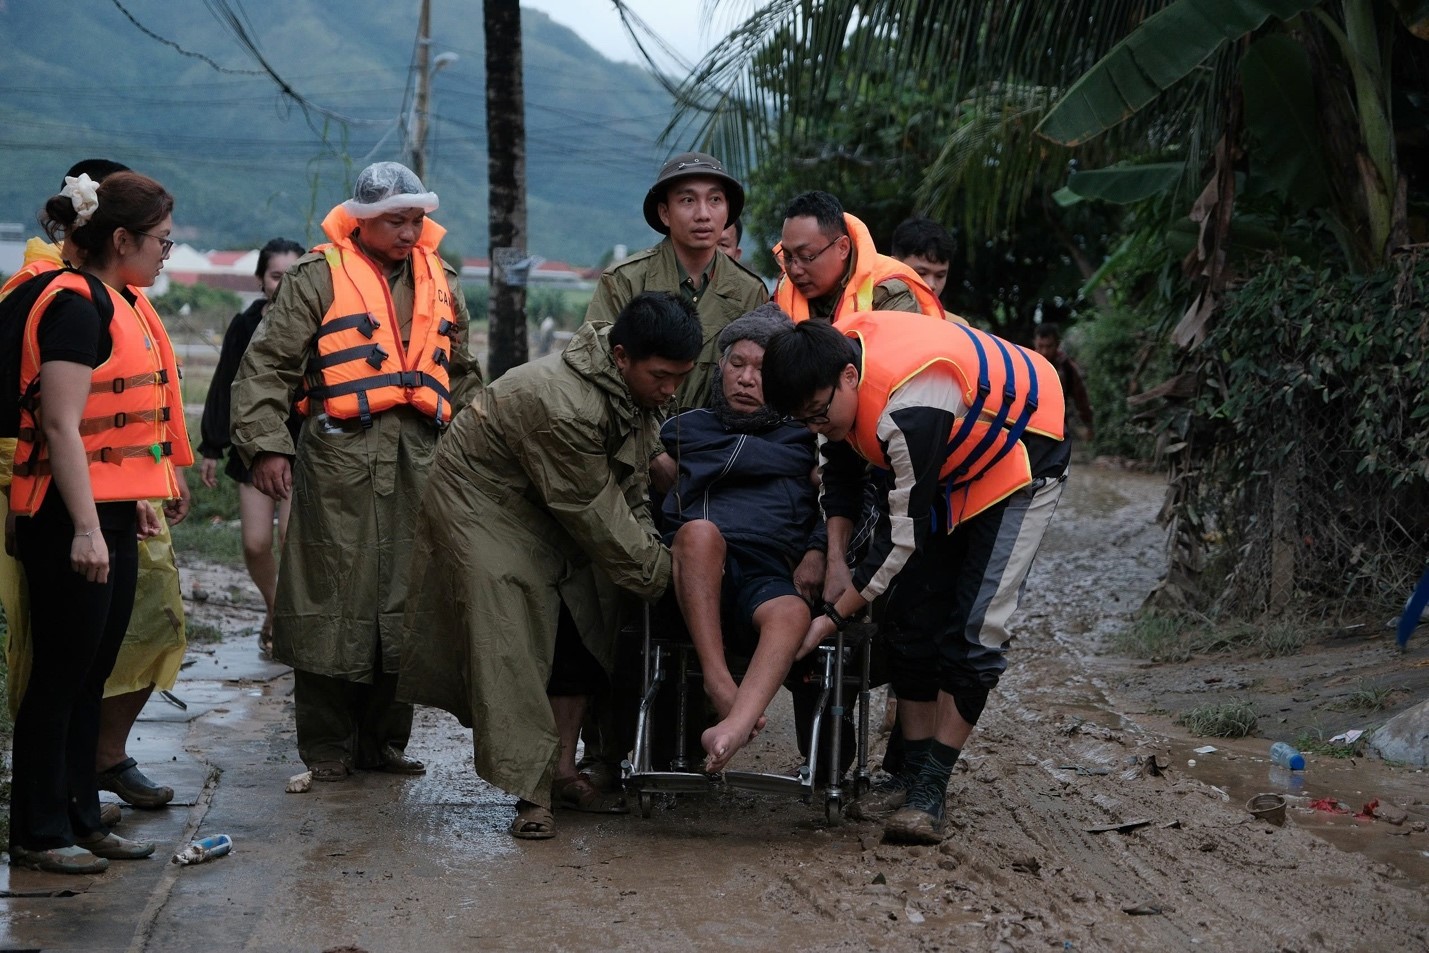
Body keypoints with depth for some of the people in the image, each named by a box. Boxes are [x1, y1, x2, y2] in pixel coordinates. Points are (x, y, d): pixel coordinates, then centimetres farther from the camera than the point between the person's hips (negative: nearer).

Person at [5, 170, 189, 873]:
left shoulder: (119, 303, 15)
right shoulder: (75, 302, -15)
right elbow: (61, 426, -20)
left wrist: (133, 498, 21)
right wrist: (85, 529, -23)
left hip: (108, 518, 9)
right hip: (70, 522, -9)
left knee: (91, 676, 14)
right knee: (60, 677, -2)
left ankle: (81, 820, 22)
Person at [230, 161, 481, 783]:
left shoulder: (439, 282, 18)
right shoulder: (319, 276, 0)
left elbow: (461, 375, 28)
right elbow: (268, 364, -4)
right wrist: (266, 445, -12)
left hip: (419, 456, 5)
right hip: (340, 454, -5)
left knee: (407, 597, 7)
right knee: (335, 595, -4)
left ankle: (384, 739, 18)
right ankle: (326, 748, 6)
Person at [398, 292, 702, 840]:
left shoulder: (639, 389, -8)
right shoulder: (563, 408, -37)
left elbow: (631, 491, 2)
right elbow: (594, 514, -28)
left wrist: (652, 553, -10)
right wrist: (658, 575, -20)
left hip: (548, 510, 9)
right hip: (483, 503, -9)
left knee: (579, 630, 5)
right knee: (514, 644, -17)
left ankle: (563, 772, 13)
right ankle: (532, 793, -17)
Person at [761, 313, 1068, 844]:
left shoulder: (908, 407, -41)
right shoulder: (834, 355, -15)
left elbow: (905, 535, -33)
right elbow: (842, 466, 3)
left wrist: (834, 617, -25)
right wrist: (835, 561, -3)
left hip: (1019, 458, -8)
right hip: (944, 464, 8)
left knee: (973, 630, -15)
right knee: (912, 612, 2)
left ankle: (931, 788, -11)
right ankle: (913, 770, 8)